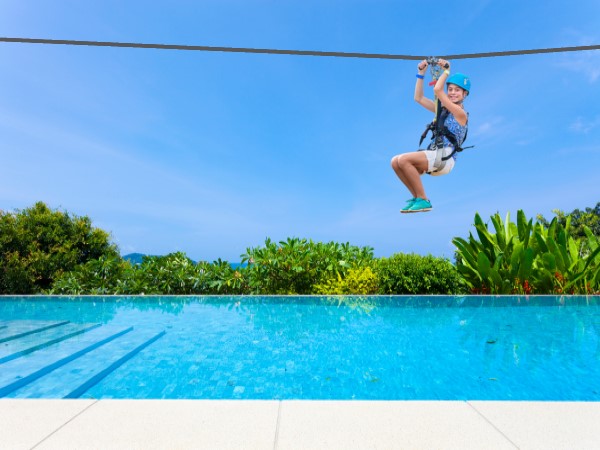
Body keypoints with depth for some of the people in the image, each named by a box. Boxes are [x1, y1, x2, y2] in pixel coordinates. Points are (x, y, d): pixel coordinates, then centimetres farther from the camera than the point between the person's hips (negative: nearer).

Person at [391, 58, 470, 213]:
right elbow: (418, 98, 20)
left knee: (404, 159, -26)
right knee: (395, 162, -8)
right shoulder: (442, 109, 22)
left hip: (444, 158, -8)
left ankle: (423, 200, -17)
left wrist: (446, 70, 3)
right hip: (435, 157, 8)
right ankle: (417, 197, -1)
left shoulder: (461, 113, -1)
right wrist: (421, 73, 16)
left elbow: (437, 90, -10)